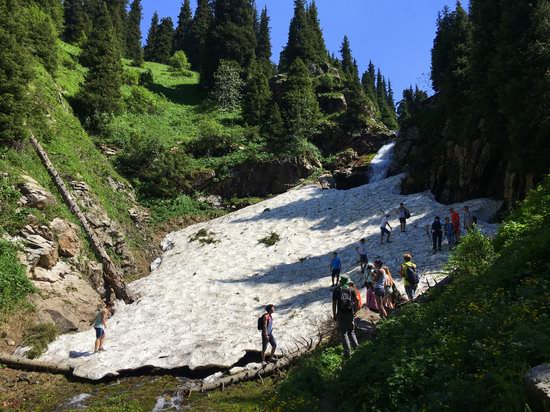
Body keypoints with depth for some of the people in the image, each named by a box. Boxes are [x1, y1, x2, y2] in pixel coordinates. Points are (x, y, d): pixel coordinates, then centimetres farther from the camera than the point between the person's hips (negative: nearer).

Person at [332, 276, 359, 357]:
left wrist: (334, 315, 0)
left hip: (341, 314, -2)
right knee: (351, 331, 20)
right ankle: (355, 345, 8)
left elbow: (334, 303, -6)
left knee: (343, 333, 5)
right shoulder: (351, 290, 4)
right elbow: (356, 301, 0)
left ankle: (347, 351, 4)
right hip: (350, 313, 2)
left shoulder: (336, 290, -1)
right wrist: (355, 312, 11)